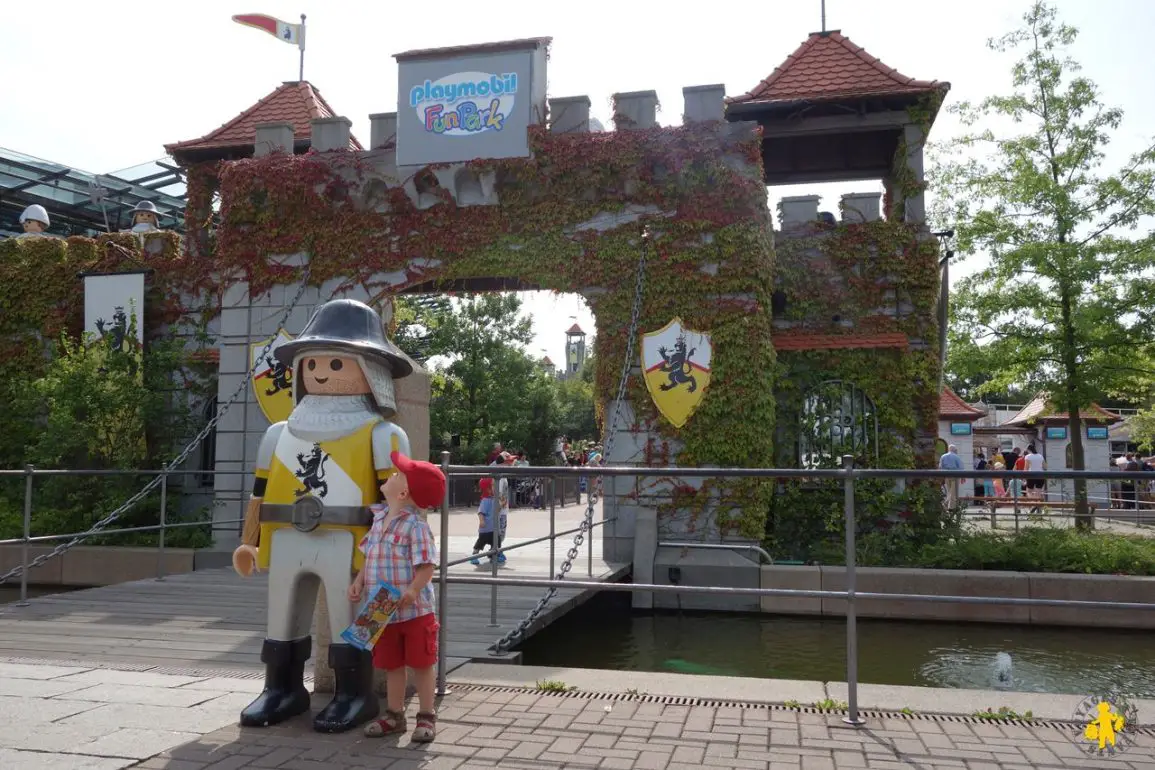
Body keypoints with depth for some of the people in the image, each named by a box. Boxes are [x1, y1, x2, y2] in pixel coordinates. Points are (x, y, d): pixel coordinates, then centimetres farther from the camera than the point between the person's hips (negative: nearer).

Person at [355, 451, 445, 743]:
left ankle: (426, 716, 19)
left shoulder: (415, 526, -17)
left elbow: (426, 566, -21)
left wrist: (412, 591, -34)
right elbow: (370, 557, 17)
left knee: (421, 663, 6)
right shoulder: (379, 518, 7)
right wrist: (359, 582, 6)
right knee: (392, 664, 17)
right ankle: (394, 714, 31)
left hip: (414, 610, -7)